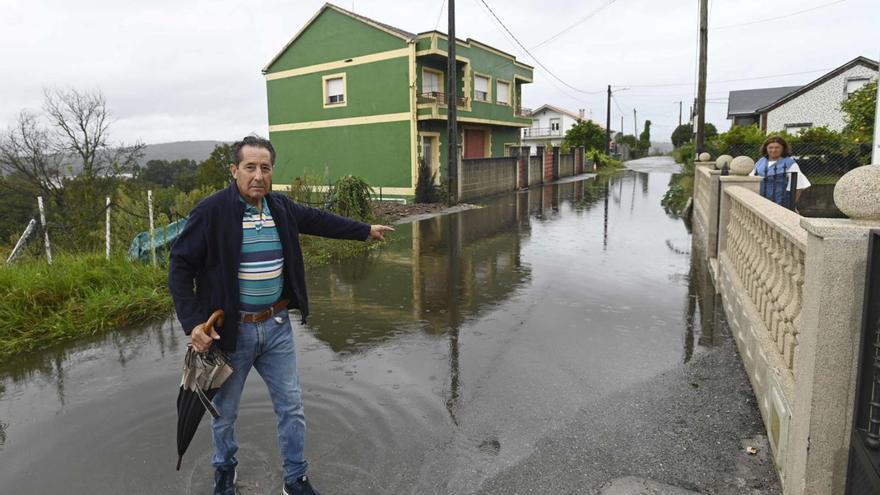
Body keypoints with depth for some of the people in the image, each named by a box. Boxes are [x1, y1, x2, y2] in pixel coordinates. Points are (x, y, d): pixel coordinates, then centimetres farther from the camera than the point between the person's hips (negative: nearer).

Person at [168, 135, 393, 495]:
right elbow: (180, 267, -11)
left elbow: (318, 220, 17)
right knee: (225, 410, 17)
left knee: (291, 407, 11)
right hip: (231, 330, -4)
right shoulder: (211, 211, -16)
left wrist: (365, 230, 25)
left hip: (277, 326, 4)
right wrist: (192, 322, -18)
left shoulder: (281, 206, 0)